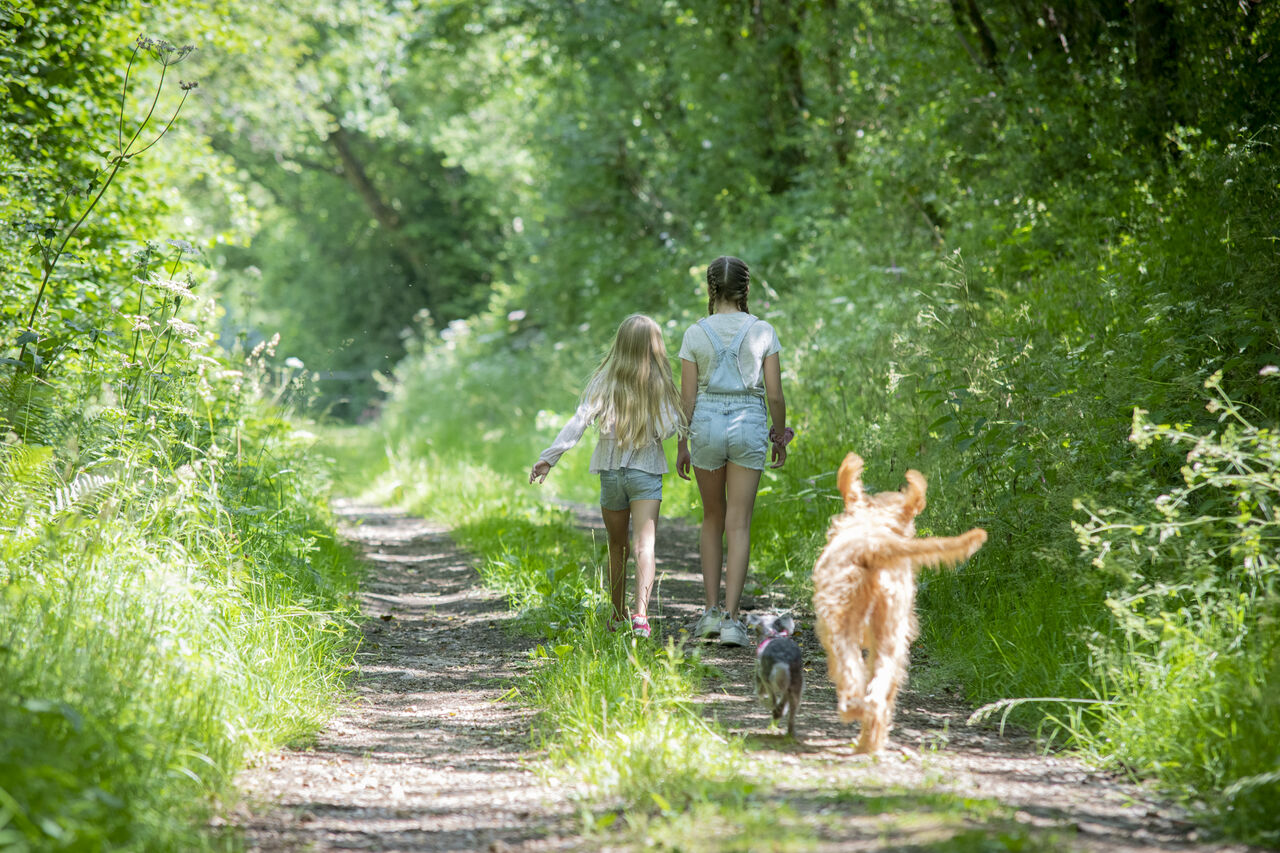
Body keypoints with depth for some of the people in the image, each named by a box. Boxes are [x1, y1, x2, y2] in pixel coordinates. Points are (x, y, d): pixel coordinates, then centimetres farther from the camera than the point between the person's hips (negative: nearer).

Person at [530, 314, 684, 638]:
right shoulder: (659, 383, -6)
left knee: (617, 546, 17)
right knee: (644, 542, -9)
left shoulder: (604, 380, -4)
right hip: (646, 470, -2)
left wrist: (549, 457, -11)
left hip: (610, 470, 2)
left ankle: (618, 615, 27)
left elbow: (579, 421, -12)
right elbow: (669, 428, -10)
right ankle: (640, 613, -28)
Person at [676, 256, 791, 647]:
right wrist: (780, 437, 12)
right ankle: (730, 618, -9)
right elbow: (775, 394, -2)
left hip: (706, 426, 1)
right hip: (748, 427, -1)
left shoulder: (695, 334, -3)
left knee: (713, 518, 18)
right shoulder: (762, 332, -3)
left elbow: (687, 397, -2)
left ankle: (712, 611, 14)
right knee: (739, 526, 0)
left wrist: (681, 446, 7)